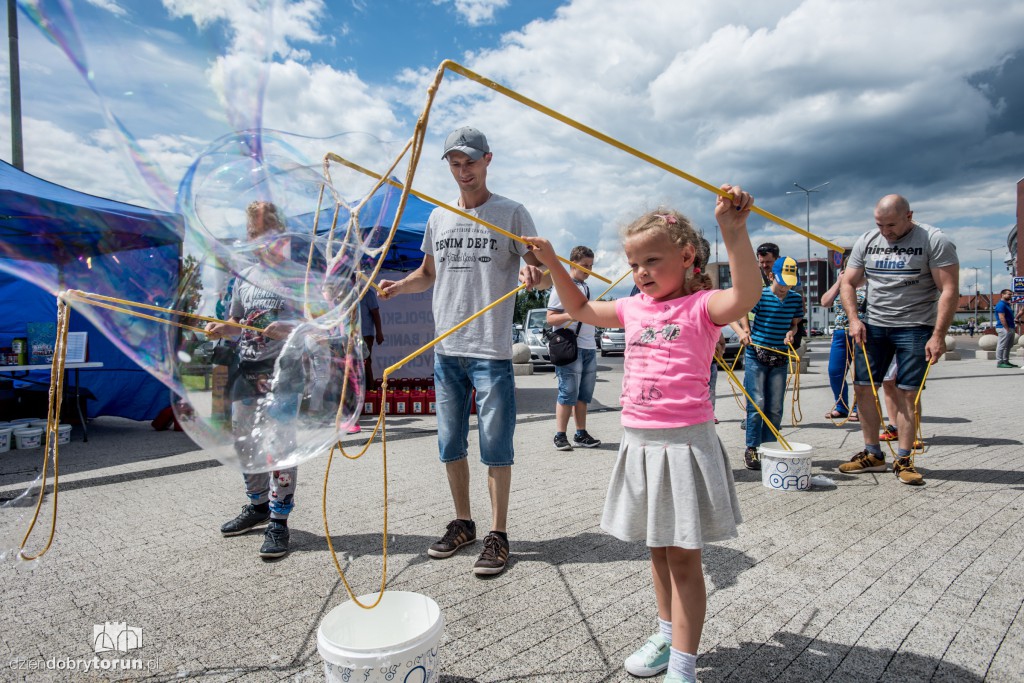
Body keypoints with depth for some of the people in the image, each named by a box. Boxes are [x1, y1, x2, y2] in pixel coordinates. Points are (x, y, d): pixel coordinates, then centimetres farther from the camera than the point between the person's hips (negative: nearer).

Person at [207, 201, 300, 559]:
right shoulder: (245, 278, 15)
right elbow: (236, 322, 23)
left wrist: (289, 329, -23)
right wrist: (221, 329, 2)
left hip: (282, 369, -7)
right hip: (246, 369, 7)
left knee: (277, 444, -10)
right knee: (243, 442, 14)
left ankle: (278, 521, 0)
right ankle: (258, 505, 32)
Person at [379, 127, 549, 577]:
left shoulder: (511, 213, 1)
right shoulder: (438, 218, 15)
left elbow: (544, 274, -2)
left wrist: (533, 276, -26)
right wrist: (400, 285, 3)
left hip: (491, 350, -5)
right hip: (445, 348, 5)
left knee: (495, 445, 0)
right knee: (450, 443, 12)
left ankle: (498, 535, 12)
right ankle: (462, 524, 28)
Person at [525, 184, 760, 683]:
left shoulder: (701, 306, -10)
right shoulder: (634, 308, 9)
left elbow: (746, 294, -31)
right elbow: (580, 309, 23)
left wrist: (733, 230, -39)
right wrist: (552, 264, 17)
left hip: (684, 442, -7)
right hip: (639, 441, 7)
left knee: (683, 558, 4)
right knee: (658, 551, 21)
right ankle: (666, 635, 39)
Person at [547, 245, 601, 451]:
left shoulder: (586, 287, 20)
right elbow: (550, 318, -9)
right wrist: (570, 315, -24)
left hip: (589, 347, 8)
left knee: (584, 394, 9)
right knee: (568, 392, -7)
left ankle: (581, 434, 16)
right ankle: (560, 436, 0)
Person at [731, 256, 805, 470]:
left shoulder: (796, 298, 6)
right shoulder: (759, 295, -8)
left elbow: (795, 323, 17)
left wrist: (791, 332, -5)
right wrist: (742, 332, -26)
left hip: (780, 358, 4)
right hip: (755, 356, -4)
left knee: (775, 408, 6)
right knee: (756, 404, -5)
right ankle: (751, 449, 6)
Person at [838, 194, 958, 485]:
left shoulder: (934, 241, -8)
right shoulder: (866, 241, 5)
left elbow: (949, 290, -11)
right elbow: (848, 283, 9)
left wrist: (938, 336, -16)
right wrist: (853, 319, -6)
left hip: (915, 328, -4)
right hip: (873, 326, 4)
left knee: (907, 393, -2)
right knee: (862, 387, 2)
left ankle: (903, 460, 9)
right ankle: (872, 454, 14)